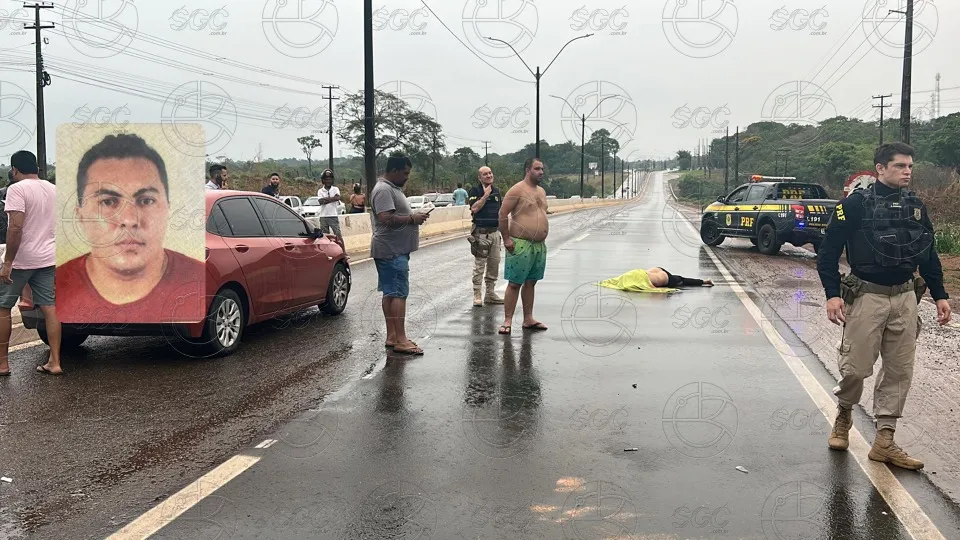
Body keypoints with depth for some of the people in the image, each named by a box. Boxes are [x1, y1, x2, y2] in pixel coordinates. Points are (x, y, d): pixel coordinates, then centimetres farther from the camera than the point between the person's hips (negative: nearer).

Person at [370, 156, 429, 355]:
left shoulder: (393, 189, 19)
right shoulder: (384, 190, -15)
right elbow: (386, 218, -26)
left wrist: (414, 217, 10)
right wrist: (412, 218, -17)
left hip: (396, 250, 11)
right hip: (391, 251, -11)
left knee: (391, 293, 11)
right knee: (399, 293, -11)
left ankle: (392, 336, 16)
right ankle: (400, 340, -11)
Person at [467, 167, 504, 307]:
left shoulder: (496, 191, 12)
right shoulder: (475, 190, -6)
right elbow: (474, 208, -19)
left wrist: (502, 229, 14)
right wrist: (485, 195, -21)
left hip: (495, 232, 6)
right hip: (481, 232, -6)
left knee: (494, 263, 9)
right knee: (479, 265, -4)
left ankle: (490, 293, 19)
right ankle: (477, 295, 1)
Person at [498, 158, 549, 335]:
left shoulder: (542, 191, 15)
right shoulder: (517, 190, -10)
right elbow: (503, 214, -12)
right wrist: (506, 239, -14)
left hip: (539, 245, 8)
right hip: (521, 244, -8)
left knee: (530, 282, 13)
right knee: (515, 283, -5)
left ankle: (528, 319, 20)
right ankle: (507, 321, -1)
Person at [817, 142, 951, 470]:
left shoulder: (916, 207, 10)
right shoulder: (856, 204, -7)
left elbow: (929, 255, 17)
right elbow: (828, 251, -8)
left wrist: (940, 295, 13)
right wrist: (832, 294, -15)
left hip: (905, 297, 5)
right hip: (867, 296, -5)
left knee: (899, 371, 5)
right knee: (856, 367, -2)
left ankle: (884, 441, 14)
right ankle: (843, 416, 27)